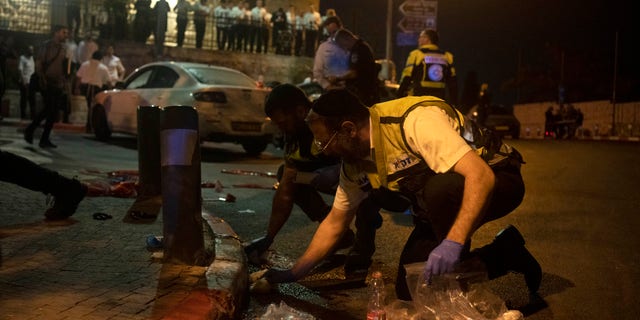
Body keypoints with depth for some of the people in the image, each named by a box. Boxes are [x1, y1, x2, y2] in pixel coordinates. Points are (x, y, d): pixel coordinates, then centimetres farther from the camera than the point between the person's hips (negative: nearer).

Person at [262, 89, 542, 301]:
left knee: (440, 189, -39)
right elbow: (335, 222, 7)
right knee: (408, 290, -2)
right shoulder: (354, 161, -4)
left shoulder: (415, 120, -31)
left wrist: (453, 242, -47)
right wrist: (293, 273, 7)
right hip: (439, 200, 8)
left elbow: (480, 175, -38)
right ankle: (506, 253, 11)